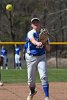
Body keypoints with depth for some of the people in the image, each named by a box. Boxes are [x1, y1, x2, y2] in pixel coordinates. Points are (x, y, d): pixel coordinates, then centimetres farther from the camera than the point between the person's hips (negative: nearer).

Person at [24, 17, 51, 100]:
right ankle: (32, 92, 36)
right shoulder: (30, 33, -8)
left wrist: (46, 42, -16)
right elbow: (32, 40, -34)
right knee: (31, 79, 5)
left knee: (44, 77, -15)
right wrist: (37, 43, -56)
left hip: (41, 57, 2)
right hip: (31, 57, -2)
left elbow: (48, 49, 4)